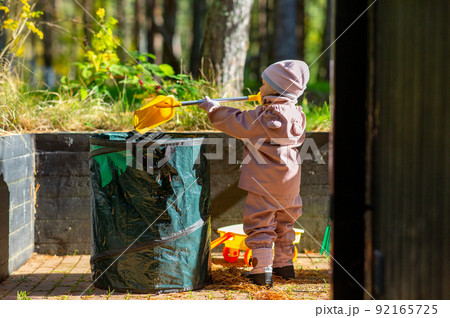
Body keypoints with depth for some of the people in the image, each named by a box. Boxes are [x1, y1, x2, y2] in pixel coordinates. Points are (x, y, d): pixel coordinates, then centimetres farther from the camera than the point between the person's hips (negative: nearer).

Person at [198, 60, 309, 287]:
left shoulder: (266, 115, -20)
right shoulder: (296, 113, 3)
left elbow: (238, 124, -11)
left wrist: (213, 109, 0)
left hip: (265, 182, -8)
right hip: (289, 183, 8)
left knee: (260, 225, -1)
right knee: (283, 224, 20)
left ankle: (262, 270, -3)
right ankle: (284, 265, 28)